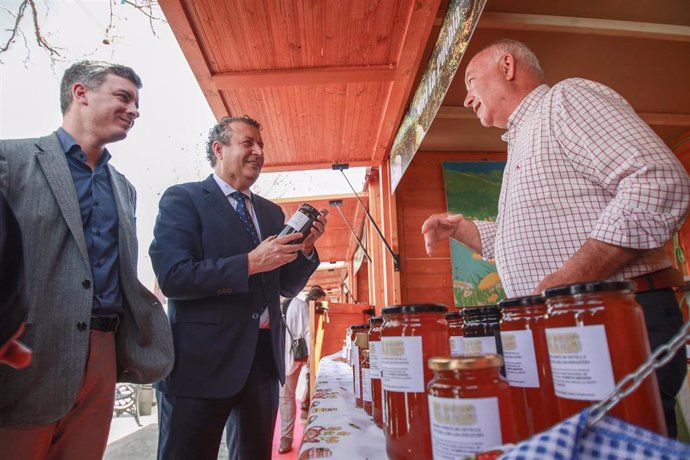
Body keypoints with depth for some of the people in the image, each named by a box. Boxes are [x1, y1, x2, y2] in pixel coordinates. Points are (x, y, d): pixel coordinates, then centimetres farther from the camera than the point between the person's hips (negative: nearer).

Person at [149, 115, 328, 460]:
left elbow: (286, 286, 13)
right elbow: (172, 277, -17)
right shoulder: (183, 198, -4)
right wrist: (250, 263, -21)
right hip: (204, 358, -6)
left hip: (264, 356, 6)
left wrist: (305, 247, -5)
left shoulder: (271, 212, 13)